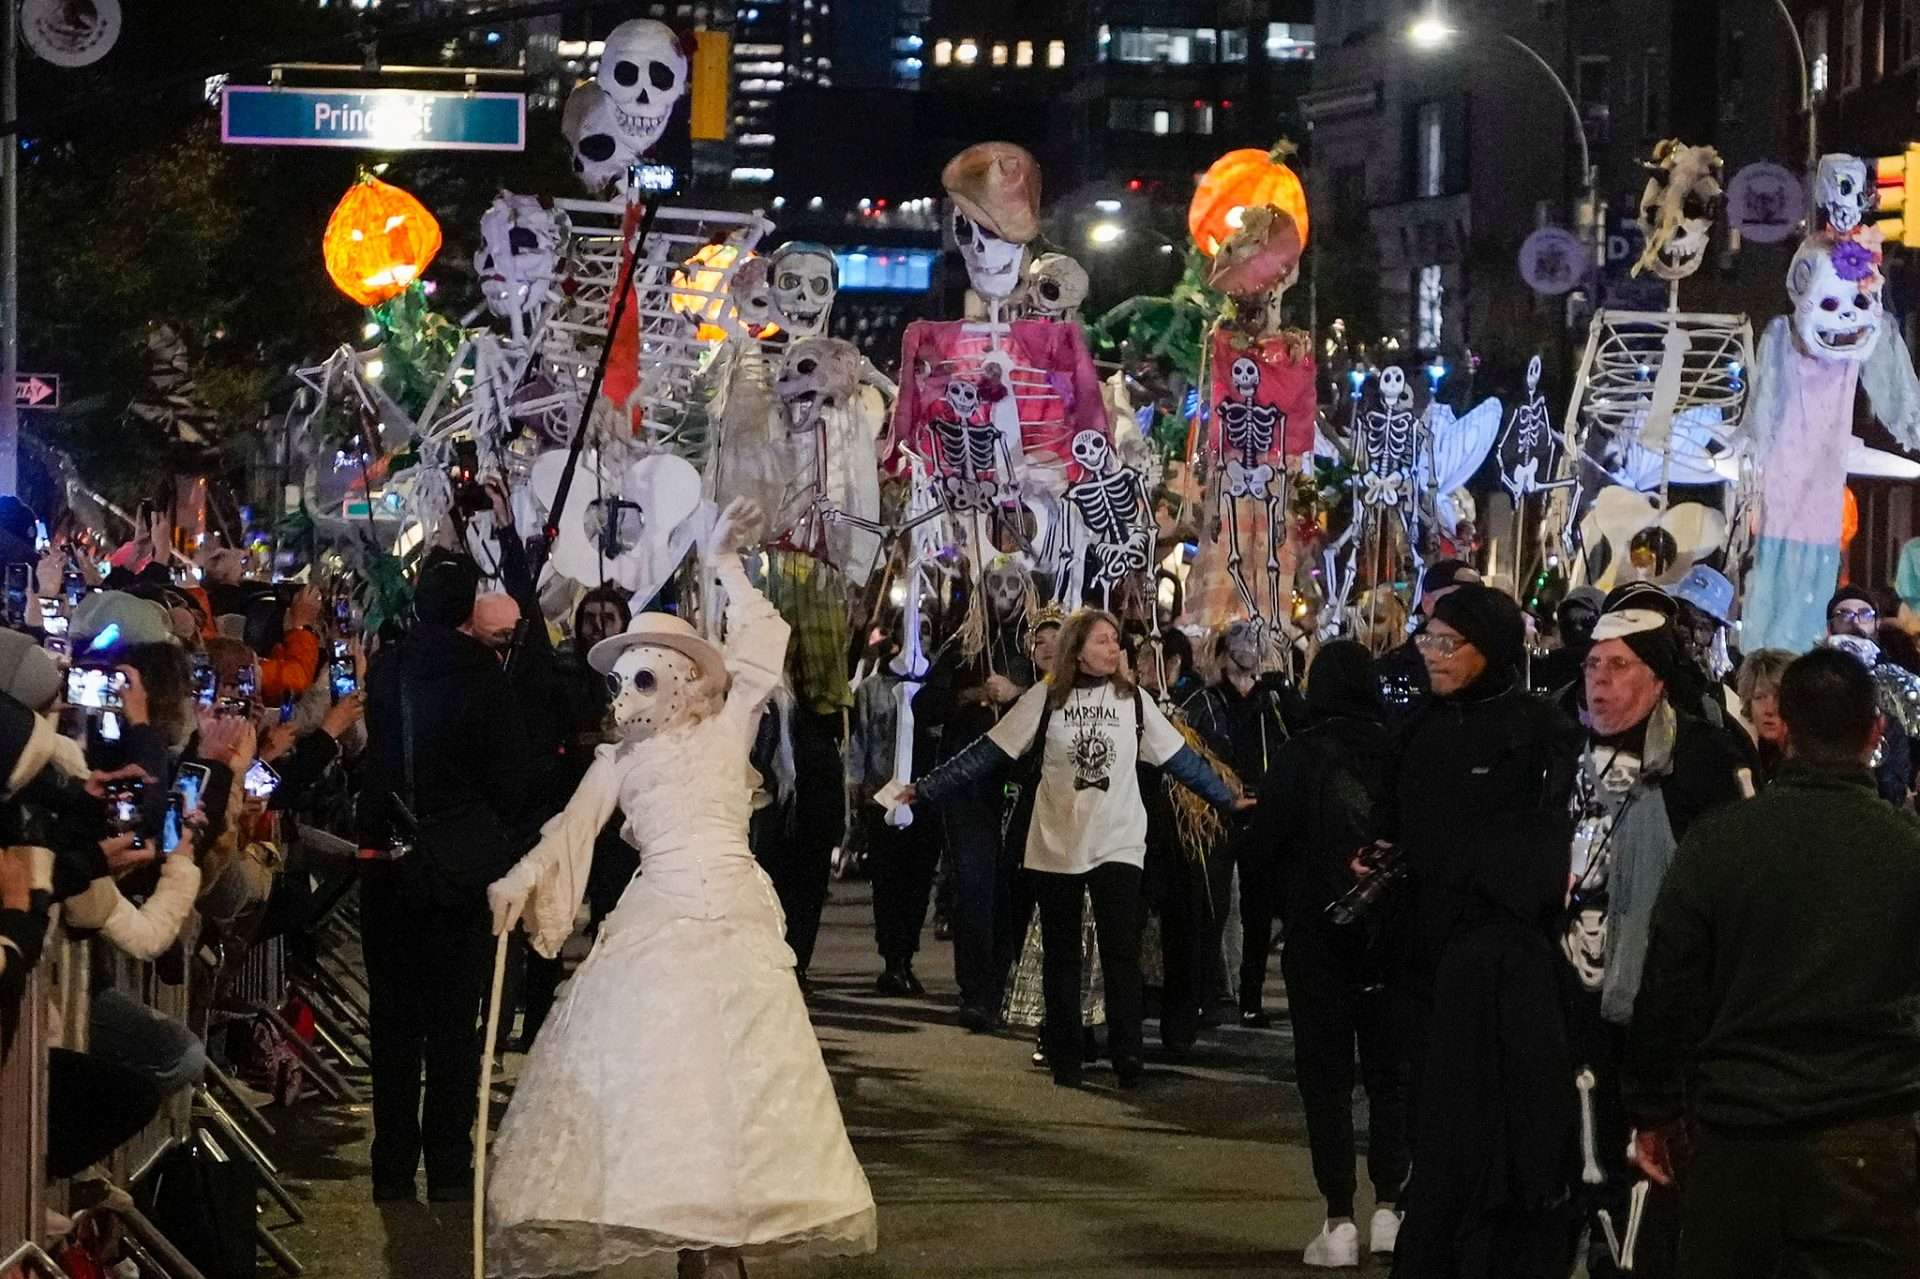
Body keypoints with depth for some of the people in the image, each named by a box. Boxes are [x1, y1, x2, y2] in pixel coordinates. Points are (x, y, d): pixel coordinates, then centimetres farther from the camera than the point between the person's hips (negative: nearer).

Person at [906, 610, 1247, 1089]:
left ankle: (1126, 1053, -10)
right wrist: (926, 789, -5)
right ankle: (1065, 1058, 16)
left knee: (1122, 952, -12)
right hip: (1056, 846, 0)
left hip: (1118, 846, 0)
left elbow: (1180, 758, 9)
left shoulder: (1133, 700, 1)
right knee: (1061, 956, 8)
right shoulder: (1046, 698, -3)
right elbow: (989, 753, -2)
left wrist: (1228, 799, 9)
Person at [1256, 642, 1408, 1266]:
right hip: (1392, 928, 2)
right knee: (1389, 1068, 14)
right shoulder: (1397, 751, -6)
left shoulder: (1299, 754, -12)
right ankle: (1388, 1208, 11)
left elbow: (1266, 835, -12)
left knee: (1325, 1073, 4)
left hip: (1317, 929, -2)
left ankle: (1340, 1220, -1)